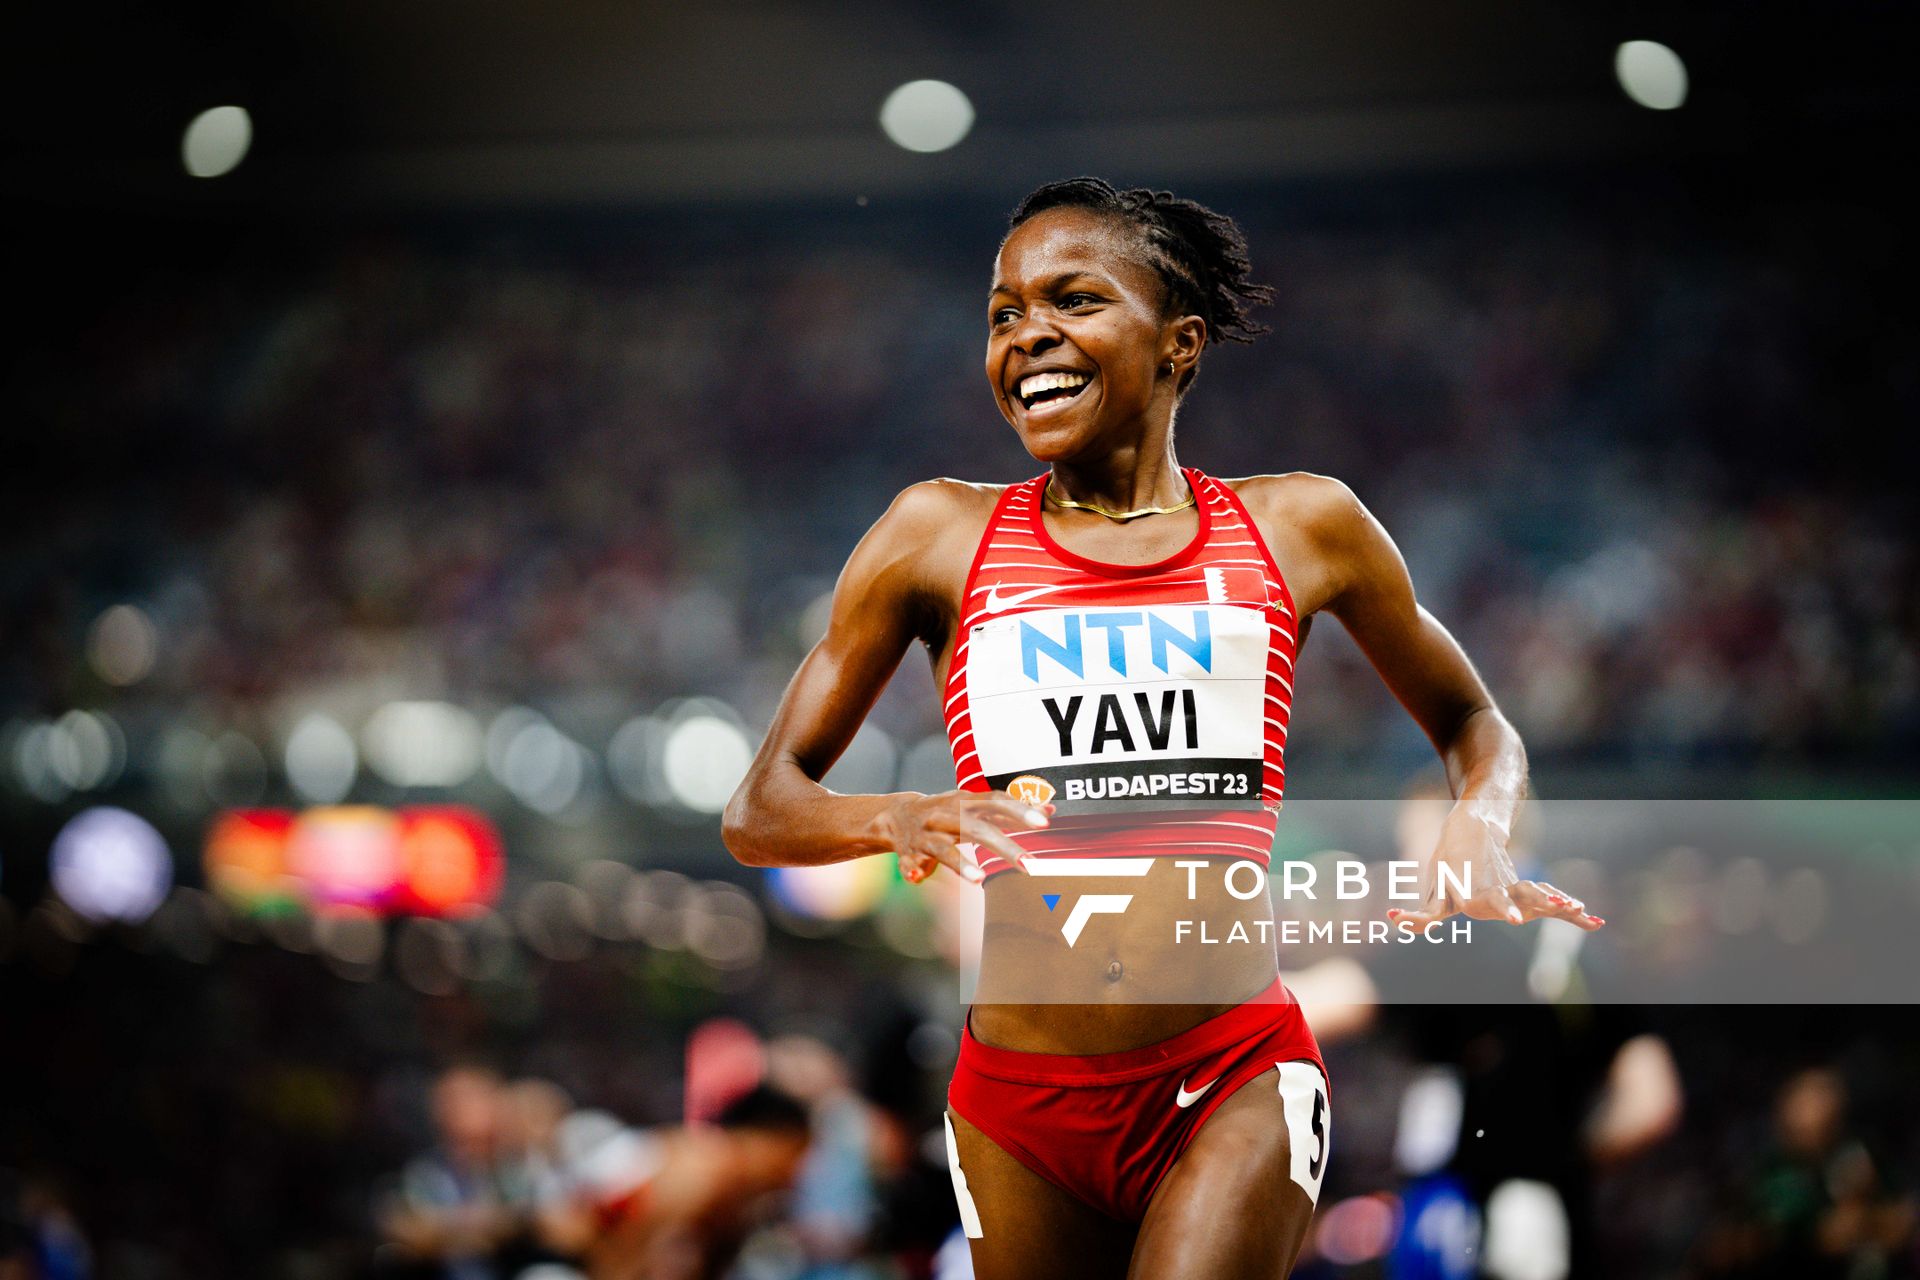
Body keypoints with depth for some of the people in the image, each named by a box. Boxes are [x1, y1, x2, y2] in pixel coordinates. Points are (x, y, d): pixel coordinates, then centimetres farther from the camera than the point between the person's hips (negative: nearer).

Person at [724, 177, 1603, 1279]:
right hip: (1021, 1108, 2)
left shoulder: (1300, 528, 6)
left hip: (1236, 1084, -2)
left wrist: (1478, 834, -3)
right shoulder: (941, 536, 4)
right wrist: (898, 821, -17)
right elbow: (759, 812, 6)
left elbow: (1472, 722, 21)